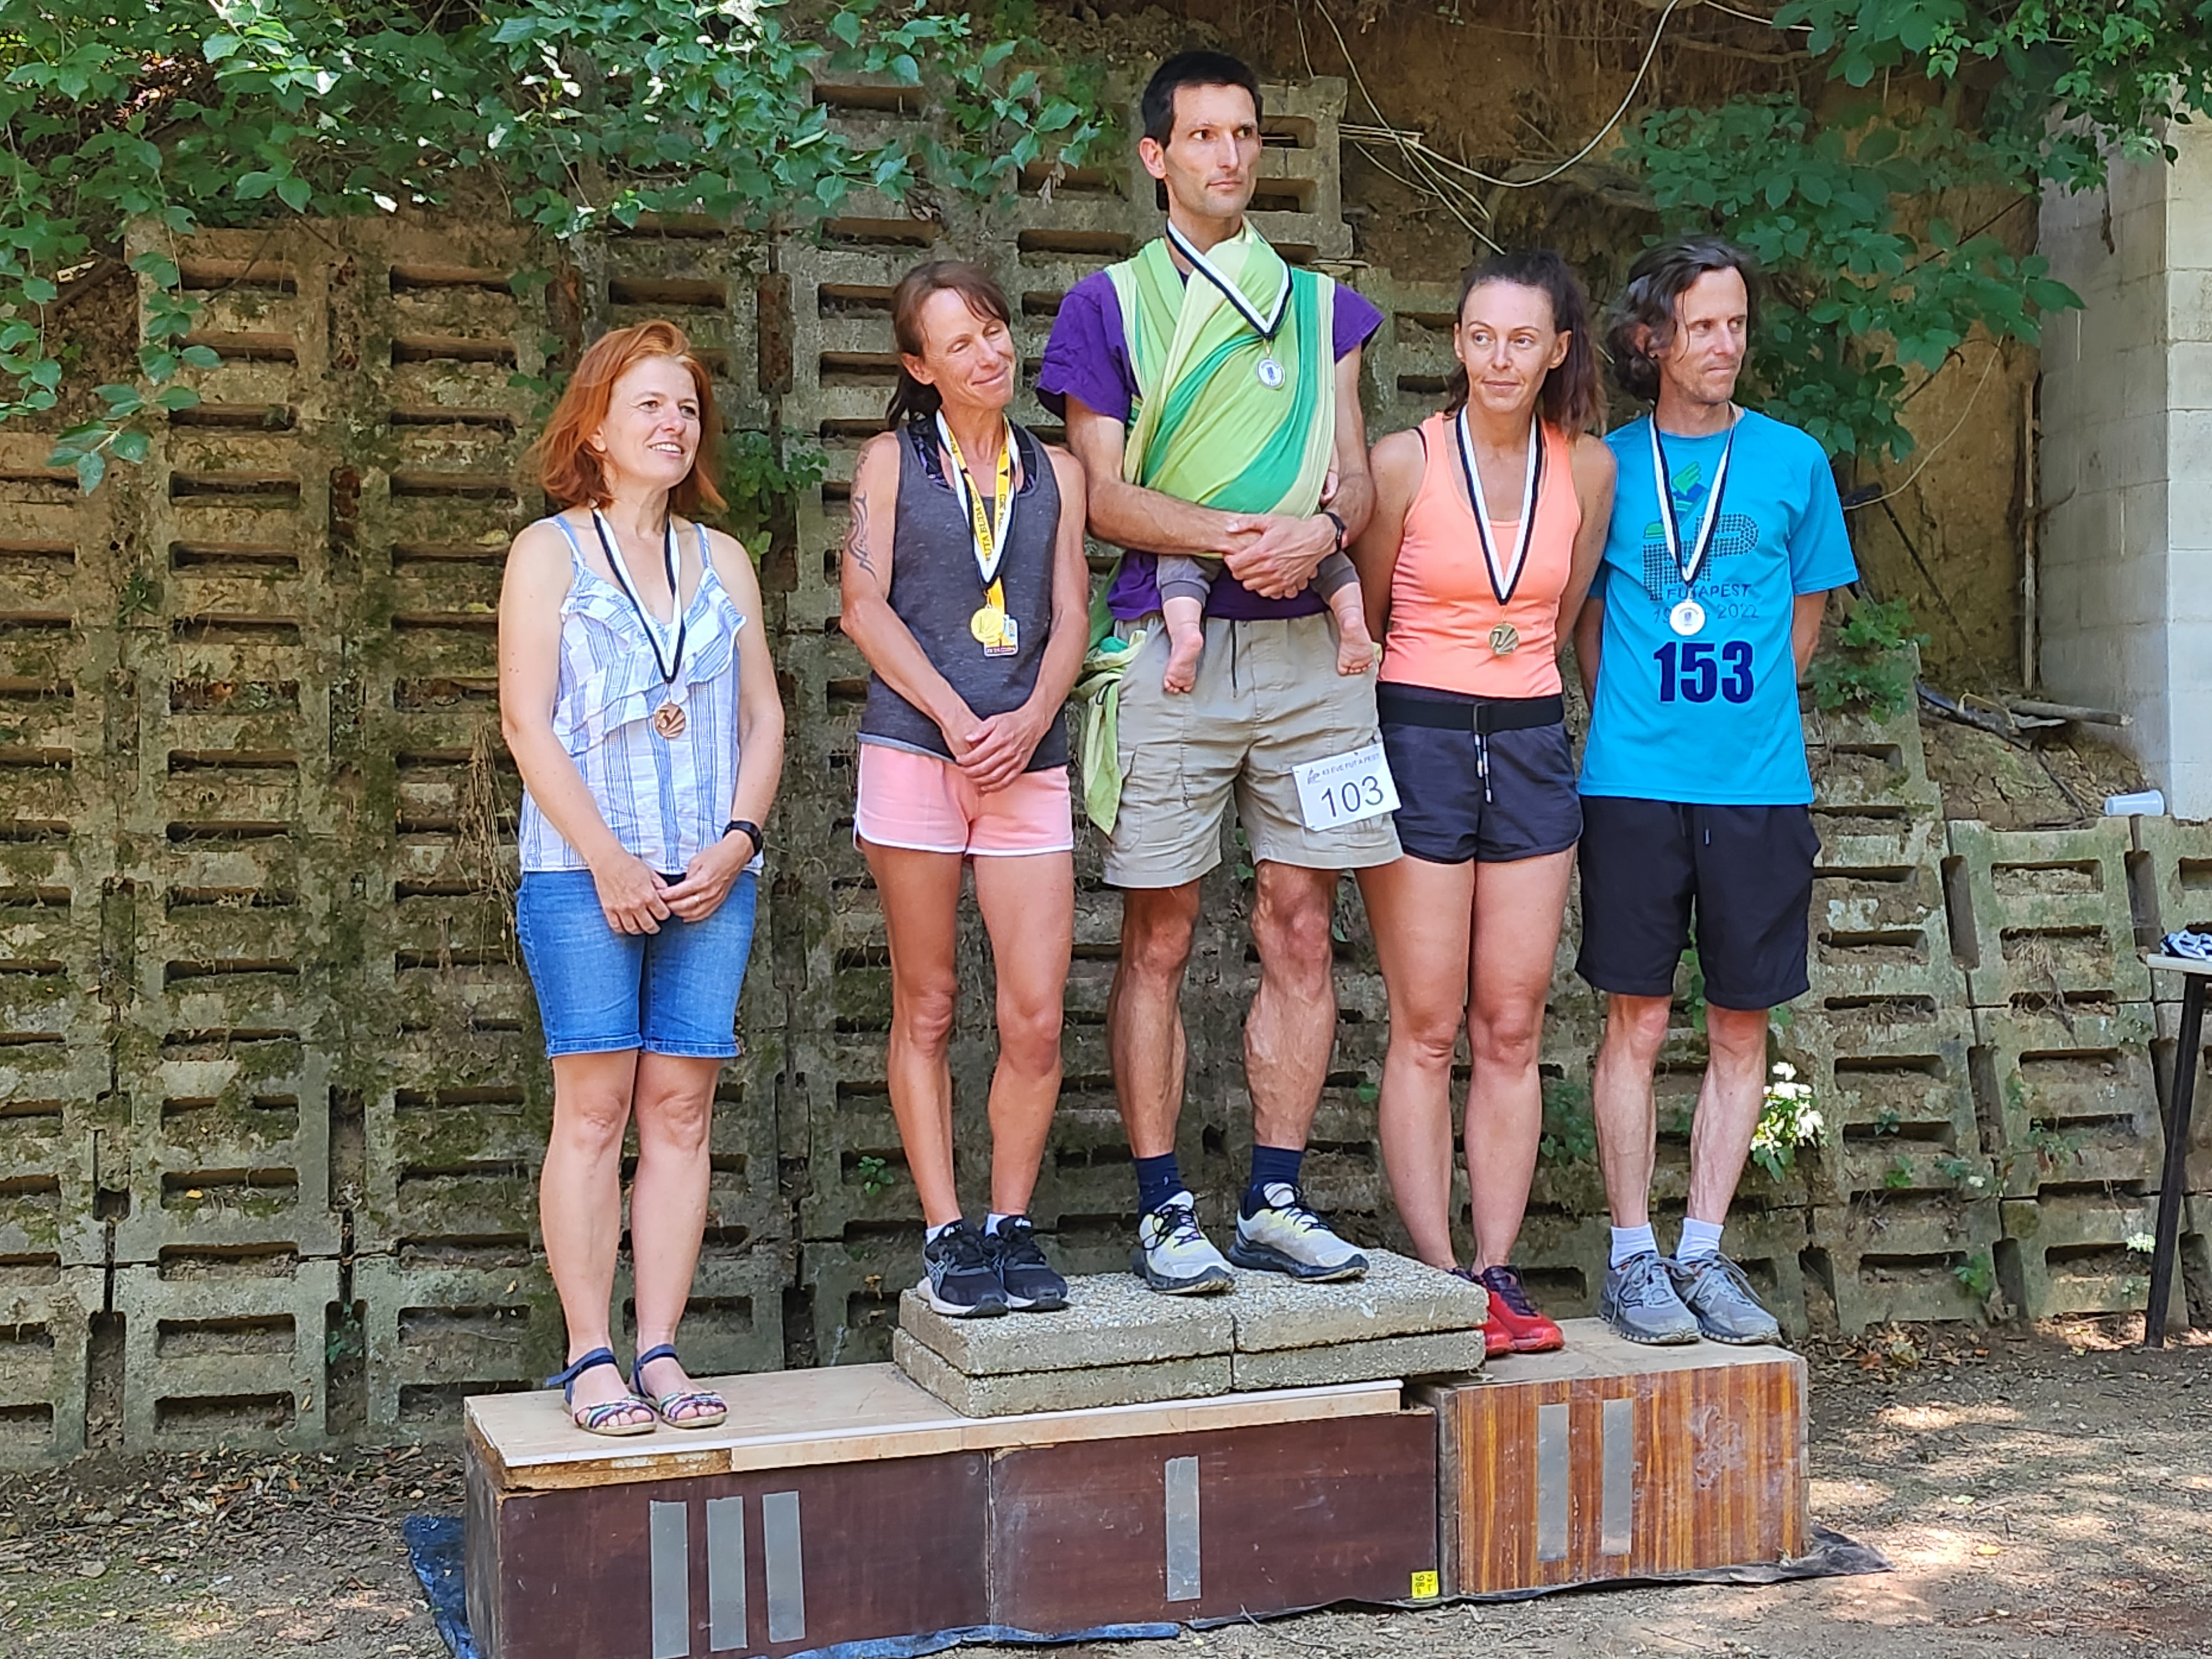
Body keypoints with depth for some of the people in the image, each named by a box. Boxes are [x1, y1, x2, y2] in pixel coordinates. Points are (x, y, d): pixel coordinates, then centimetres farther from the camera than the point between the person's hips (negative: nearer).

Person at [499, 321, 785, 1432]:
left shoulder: (722, 561, 17)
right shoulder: (551, 551, 5)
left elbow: (764, 717, 13)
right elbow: (526, 722, -3)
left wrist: (736, 841, -3)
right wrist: (607, 860, -11)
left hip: (712, 877, 3)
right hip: (583, 872, -3)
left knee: (680, 1111, 1)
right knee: (593, 1109, -6)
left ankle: (661, 1350, 5)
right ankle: (590, 1355, -1)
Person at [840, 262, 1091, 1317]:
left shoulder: (1055, 472, 15)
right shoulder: (892, 461, 8)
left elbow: (1069, 618, 9)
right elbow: (866, 608, 0)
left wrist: (1029, 721, -9)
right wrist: (958, 720, -10)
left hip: (1028, 757, 2)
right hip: (913, 749, -2)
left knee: (1036, 1018, -5)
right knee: (926, 1010, 2)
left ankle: (1010, 1228, 8)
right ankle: (947, 1238, 7)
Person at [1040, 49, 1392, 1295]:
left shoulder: (1321, 306, 18)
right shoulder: (1109, 304, 8)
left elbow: (1357, 477, 11)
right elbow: (1105, 494, -1)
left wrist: (1319, 531, -13)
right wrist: (1239, 534, -17)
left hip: (1305, 646, 3)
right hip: (1166, 647, -3)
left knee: (1301, 927, 2)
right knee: (1161, 937, -2)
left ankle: (1276, 1201, 10)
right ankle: (1165, 1209, 5)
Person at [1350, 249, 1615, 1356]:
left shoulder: (1587, 467, 4)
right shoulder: (1407, 460, -5)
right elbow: (1360, 619, 6)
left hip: (1531, 746, 4)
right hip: (1417, 742, -3)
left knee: (1512, 1028, 4)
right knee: (1426, 1029, -2)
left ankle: (1497, 1274, 9)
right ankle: (1440, 1283, 1)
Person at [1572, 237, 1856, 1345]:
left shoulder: (1793, 462, 7)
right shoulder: (1604, 466, 4)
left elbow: (1805, 619, 16)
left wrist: (1739, 715, 11)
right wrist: (1634, 720, 8)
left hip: (1760, 786, 2)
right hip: (1634, 785, -1)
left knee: (1741, 1025, 5)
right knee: (1637, 1021, -1)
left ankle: (1703, 1251, 15)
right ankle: (1632, 1257, 8)